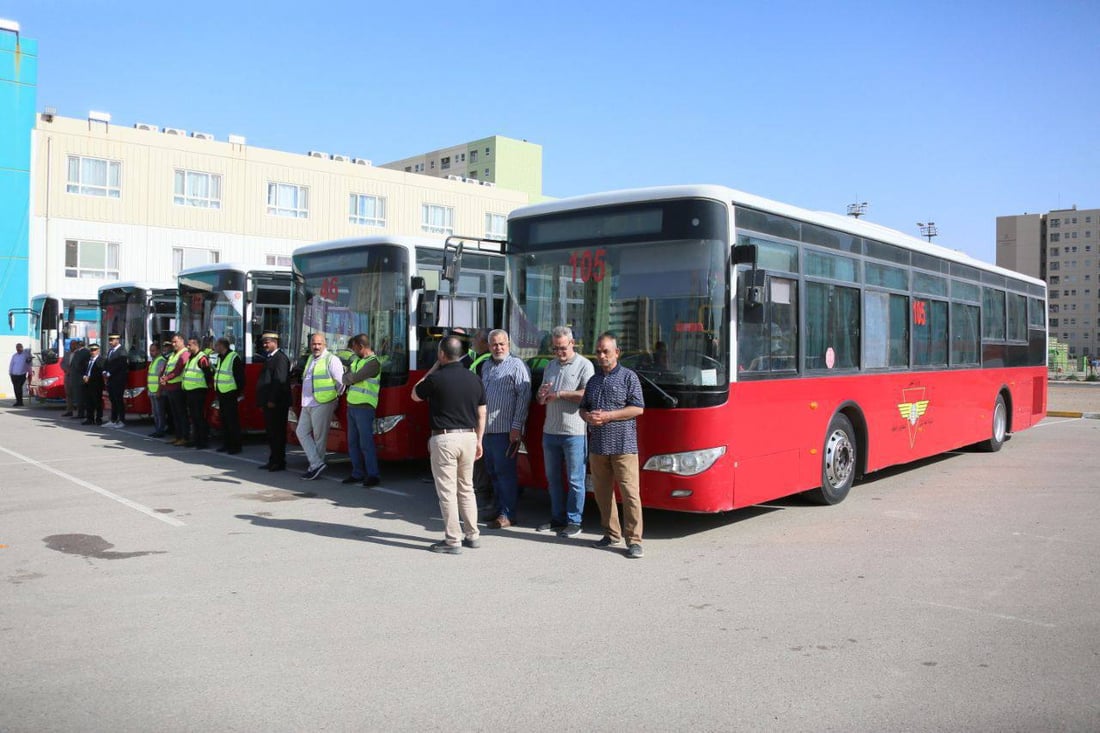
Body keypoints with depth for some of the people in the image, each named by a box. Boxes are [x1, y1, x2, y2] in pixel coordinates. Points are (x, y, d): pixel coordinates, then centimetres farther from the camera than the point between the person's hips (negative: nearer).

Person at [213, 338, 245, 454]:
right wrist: (216, 392, 17)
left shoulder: (234, 357, -14)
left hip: (230, 394, -9)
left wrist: (240, 393, -16)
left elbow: (240, 377, -15)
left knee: (232, 421, -4)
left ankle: (235, 446, 1)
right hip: (221, 394, 9)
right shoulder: (220, 358, 14)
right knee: (224, 421, 13)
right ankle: (226, 444, 21)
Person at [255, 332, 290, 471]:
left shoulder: (280, 358, -12)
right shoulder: (269, 358, 19)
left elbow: (280, 380, -20)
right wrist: (263, 401, 16)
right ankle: (273, 461, 19)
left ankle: (279, 462, 0)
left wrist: (272, 400, -21)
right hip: (269, 403, 10)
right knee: (271, 432, 13)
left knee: (278, 433, -5)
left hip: (276, 403, -10)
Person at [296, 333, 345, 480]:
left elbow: (341, 382, -10)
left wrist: (335, 397, 0)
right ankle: (317, 464, 3)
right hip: (307, 404, 9)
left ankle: (315, 465, 6)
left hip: (322, 404, -9)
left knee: (319, 437, -1)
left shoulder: (331, 360, -9)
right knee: (302, 432, 5)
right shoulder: (310, 359, 17)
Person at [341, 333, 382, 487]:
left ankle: (373, 475, -2)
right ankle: (357, 473, 17)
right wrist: (349, 378, -6)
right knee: (353, 442, 10)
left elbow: (354, 378, -15)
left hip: (364, 408, -9)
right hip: (352, 406, 9)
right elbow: (345, 378, 14)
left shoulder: (373, 362, -11)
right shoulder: (357, 360, 18)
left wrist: (348, 378, 5)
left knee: (366, 443, -8)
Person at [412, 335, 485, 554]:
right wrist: (479, 441, 19)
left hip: (444, 438, -6)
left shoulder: (436, 378, -11)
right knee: (466, 488, 16)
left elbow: (415, 395, 9)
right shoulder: (474, 378, 6)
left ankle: (453, 541, 4)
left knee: (447, 491, 1)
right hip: (469, 437, 6)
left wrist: (432, 369, 12)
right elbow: (481, 414, 10)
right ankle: (472, 535, 22)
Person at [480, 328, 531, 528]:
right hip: (487, 428, 8)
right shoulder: (487, 366, 17)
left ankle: (507, 515, 3)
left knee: (504, 472, -4)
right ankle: (500, 507, 24)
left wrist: (516, 427, -17)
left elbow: (524, 397, -13)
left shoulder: (516, 365, -7)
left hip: (505, 430, -8)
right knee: (492, 471, 13)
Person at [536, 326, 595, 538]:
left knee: (575, 480, -1)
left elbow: (587, 395, -18)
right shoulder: (550, 367, 18)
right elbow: (542, 399, 23)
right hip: (550, 431, 7)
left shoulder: (584, 365, -4)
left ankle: (574, 522, 7)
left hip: (574, 432, -7)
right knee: (553, 478, 13)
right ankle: (557, 519, 23)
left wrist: (559, 394, -12)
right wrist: (542, 395, -1)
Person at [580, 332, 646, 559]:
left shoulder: (628, 377, 0)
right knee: (602, 492, 10)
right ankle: (612, 535, 21)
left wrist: (608, 416, -14)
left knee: (630, 492, -8)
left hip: (623, 445, -6)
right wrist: (588, 417, -2)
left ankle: (634, 540, -4)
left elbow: (638, 408, -8)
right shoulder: (593, 380, 18)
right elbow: (582, 408, 23)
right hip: (597, 445, 6)